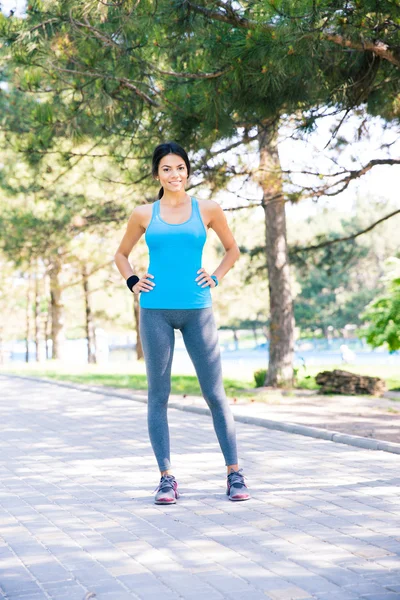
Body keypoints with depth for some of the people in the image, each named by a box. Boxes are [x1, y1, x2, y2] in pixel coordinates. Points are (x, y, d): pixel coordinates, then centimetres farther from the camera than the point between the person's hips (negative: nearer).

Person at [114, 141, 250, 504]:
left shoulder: (208, 210, 6)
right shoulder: (144, 214, 8)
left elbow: (232, 249, 19)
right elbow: (121, 254, 21)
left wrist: (216, 278, 5)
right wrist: (132, 283, 5)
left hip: (197, 310, -1)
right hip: (155, 311, 1)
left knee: (215, 394, 0)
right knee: (158, 395, 2)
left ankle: (235, 474, 8)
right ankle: (167, 478, 8)